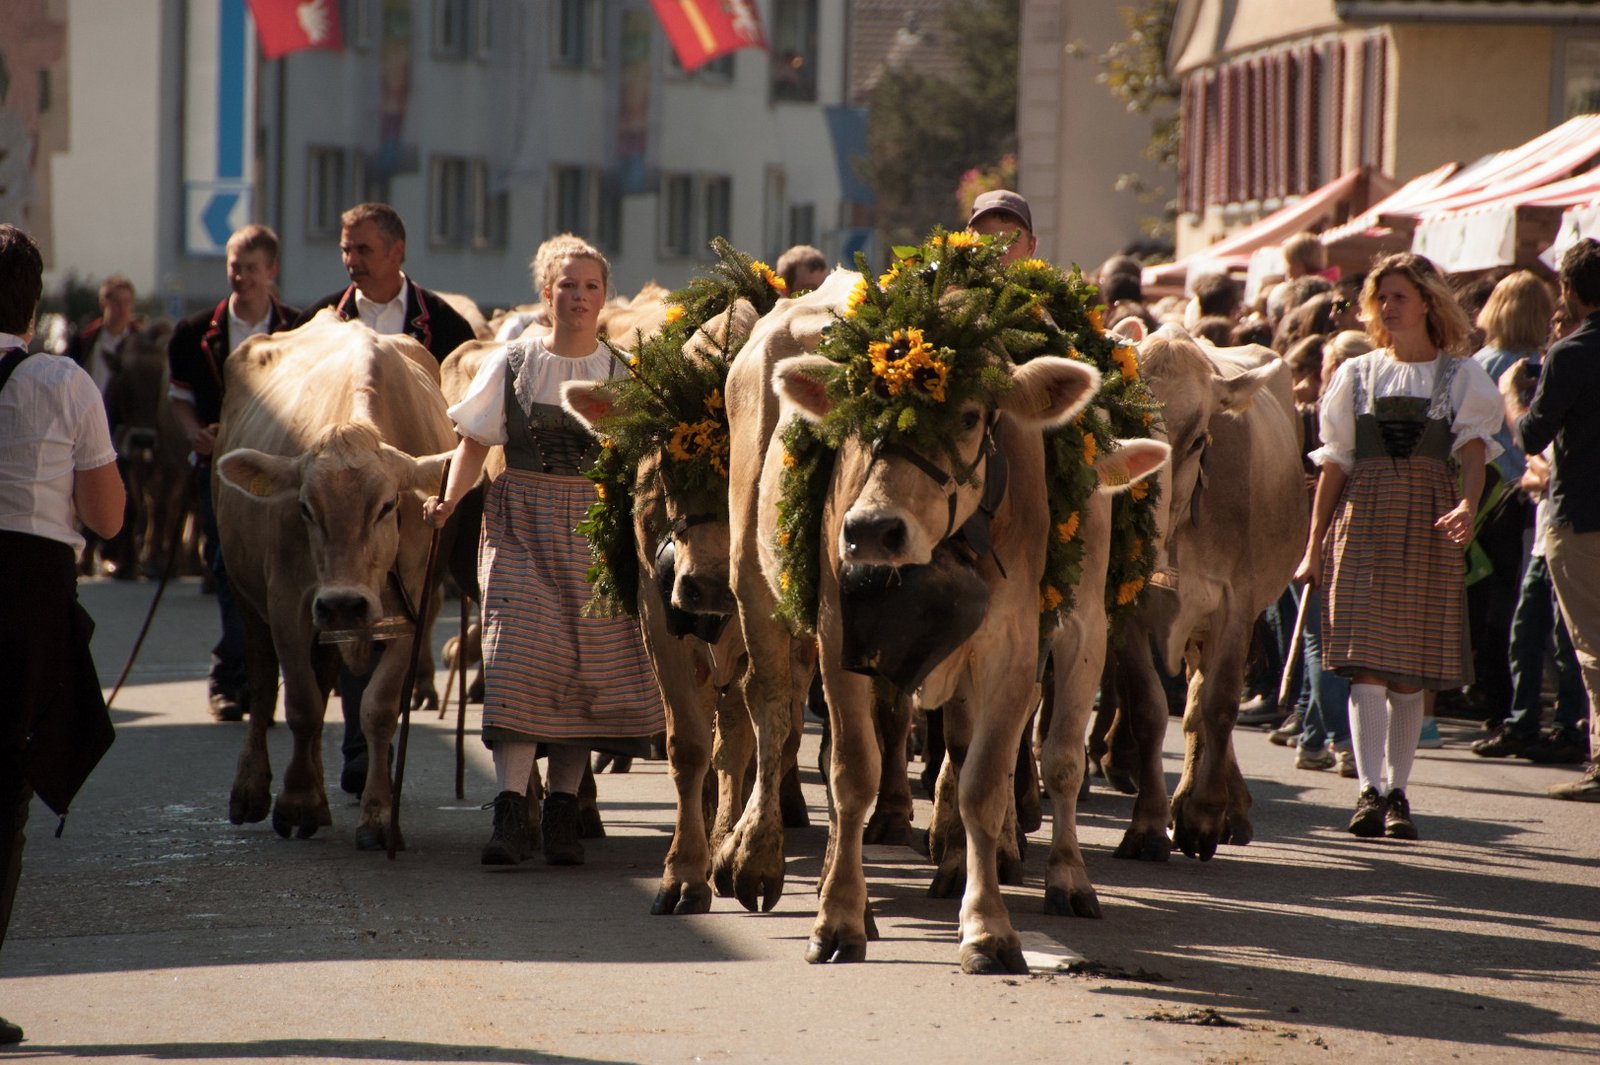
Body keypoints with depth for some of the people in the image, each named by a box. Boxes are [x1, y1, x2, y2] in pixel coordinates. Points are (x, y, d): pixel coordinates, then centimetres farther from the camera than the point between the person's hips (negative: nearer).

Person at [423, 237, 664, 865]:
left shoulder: (623, 374, 6)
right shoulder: (512, 364, 5)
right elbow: (475, 442, 7)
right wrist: (450, 497, -9)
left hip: (595, 531, 1)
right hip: (522, 523, -1)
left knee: (587, 664, -2)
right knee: (521, 655, -13)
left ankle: (563, 811, 8)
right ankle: (510, 814, -18)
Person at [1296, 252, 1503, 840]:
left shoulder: (1462, 376, 8)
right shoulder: (1357, 374, 12)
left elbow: (1474, 454, -4)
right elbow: (1334, 465, 11)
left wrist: (1467, 506, -24)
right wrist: (1314, 547, 7)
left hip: (1429, 527, 0)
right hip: (1363, 522, 0)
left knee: (1411, 670, 1)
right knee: (1367, 661, -11)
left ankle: (1396, 791, 10)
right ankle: (1370, 790, -14)